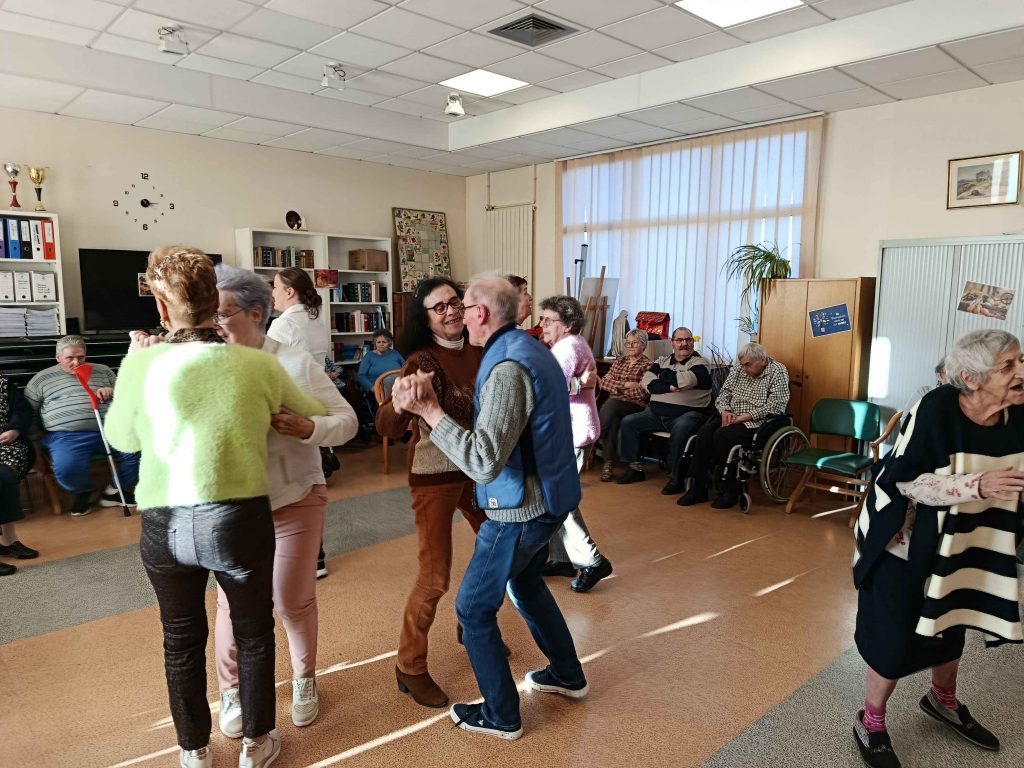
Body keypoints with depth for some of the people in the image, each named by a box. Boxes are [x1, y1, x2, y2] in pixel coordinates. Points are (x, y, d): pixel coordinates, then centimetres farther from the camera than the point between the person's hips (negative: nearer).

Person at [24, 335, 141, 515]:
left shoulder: (102, 371, 21)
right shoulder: (42, 379, 16)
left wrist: (113, 391, 1)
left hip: (109, 430, 2)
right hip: (66, 436, -2)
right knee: (66, 470, -33)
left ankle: (114, 491, 1)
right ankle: (84, 491, 6)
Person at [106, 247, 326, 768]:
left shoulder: (141, 363, -10)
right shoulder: (258, 365, -11)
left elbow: (120, 438, 7)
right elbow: (316, 416, 6)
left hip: (163, 525, 1)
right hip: (241, 519, -1)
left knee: (182, 640, 21)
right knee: (253, 632, 20)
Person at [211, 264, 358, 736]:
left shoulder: (295, 363, -9)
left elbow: (347, 421, -8)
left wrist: (308, 429, -28)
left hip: (295, 501, -1)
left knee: (294, 601, 12)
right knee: (232, 602, 12)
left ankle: (304, 680, 40)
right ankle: (231, 691, 39)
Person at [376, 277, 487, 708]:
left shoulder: (479, 351, -3)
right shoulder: (422, 360, -17)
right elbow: (388, 427, -27)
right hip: (434, 474, -6)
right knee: (435, 577, -5)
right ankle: (410, 667, 17)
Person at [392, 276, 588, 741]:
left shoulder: (507, 369, -25)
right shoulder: (529, 349, 6)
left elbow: (484, 461, -32)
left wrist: (428, 410, -28)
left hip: (521, 510, -10)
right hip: (546, 498, 10)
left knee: (474, 609, 7)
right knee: (526, 585, 29)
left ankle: (502, 715, 22)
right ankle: (568, 675, 44)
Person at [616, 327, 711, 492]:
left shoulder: (700, 363, 1)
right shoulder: (662, 361, 15)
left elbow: (685, 380, -21)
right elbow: (647, 382, 0)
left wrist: (662, 375, -4)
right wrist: (669, 387, -15)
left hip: (687, 413, -6)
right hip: (656, 412, 6)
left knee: (679, 429, -37)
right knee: (628, 422, -6)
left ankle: (676, 477, -23)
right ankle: (636, 468, 3)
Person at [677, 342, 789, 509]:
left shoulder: (778, 371, -3)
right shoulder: (737, 370, 16)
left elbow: (775, 405, -14)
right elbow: (723, 395, 16)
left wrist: (743, 417, -19)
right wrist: (726, 411, -7)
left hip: (758, 421, -6)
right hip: (731, 418, 6)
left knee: (722, 435, -31)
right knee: (704, 433, -23)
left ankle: (730, 490, -16)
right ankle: (697, 487, -20)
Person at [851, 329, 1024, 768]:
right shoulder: (936, 409, -26)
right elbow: (907, 481, -25)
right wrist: (978, 485, -34)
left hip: (961, 542, 6)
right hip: (905, 540, -6)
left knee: (951, 624, 23)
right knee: (896, 635, 1)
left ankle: (943, 701, 52)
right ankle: (870, 725, 24)